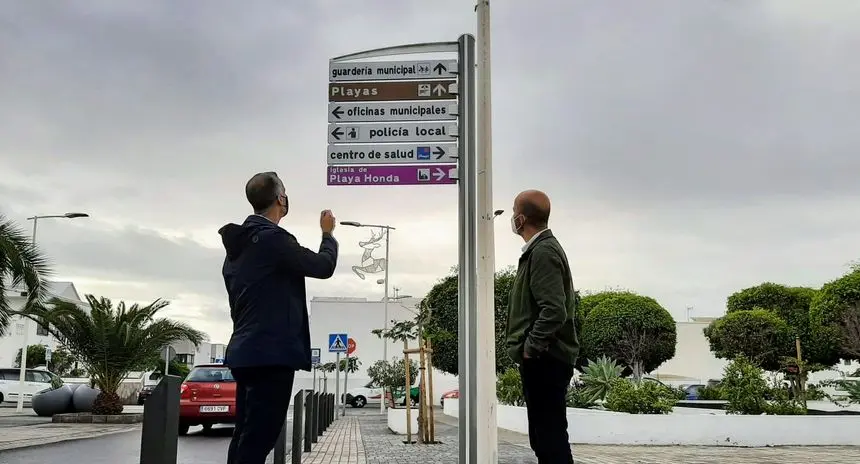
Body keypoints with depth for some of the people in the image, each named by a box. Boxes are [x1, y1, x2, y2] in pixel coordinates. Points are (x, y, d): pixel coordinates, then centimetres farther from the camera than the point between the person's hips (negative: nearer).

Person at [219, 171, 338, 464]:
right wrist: (328, 234, 12)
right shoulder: (273, 239, -14)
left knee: (246, 436, 11)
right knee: (258, 438, -9)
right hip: (272, 353, -10)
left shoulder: (238, 244, 17)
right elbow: (324, 267, -6)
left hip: (247, 352, 10)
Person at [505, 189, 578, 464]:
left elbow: (554, 311, -26)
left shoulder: (542, 252, -16)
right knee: (544, 436, 17)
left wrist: (531, 347, -16)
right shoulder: (546, 247, 16)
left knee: (550, 438, -6)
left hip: (543, 361, -11)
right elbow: (565, 303, 22)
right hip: (544, 359, 11)